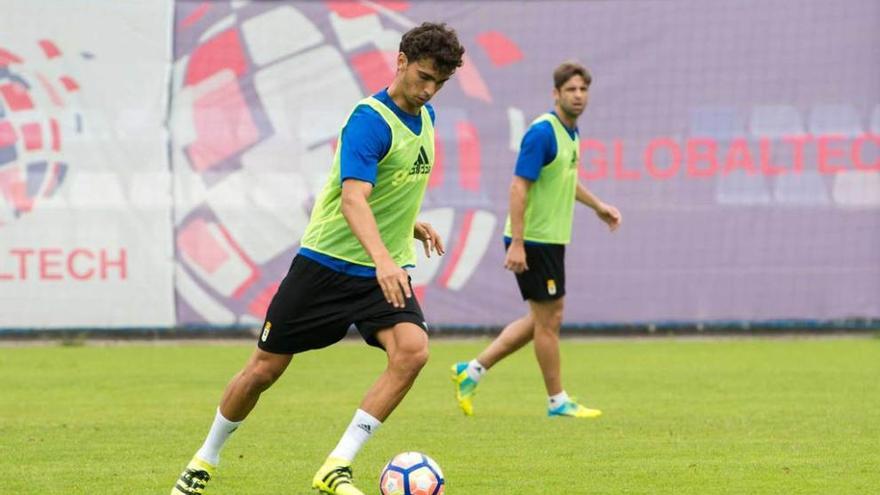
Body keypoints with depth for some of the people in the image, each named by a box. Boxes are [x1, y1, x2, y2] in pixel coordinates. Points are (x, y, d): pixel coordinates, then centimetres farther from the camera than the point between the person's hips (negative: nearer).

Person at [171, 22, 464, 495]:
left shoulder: (424, 118, 8)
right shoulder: (370, 120, -18)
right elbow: (353, 198, -34)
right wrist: (382, 259, -48)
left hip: (385, 272, 6)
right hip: (327, 262, -6)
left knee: (413, 349, -23)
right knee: (264, 368, 2)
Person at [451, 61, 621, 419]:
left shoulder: (570, 132, 11)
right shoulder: (542, 132, -17)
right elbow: (519, 186, -22)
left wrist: (598, 206, 36)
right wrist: (517, 243, -26)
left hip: (551, 240, 10)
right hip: (533, 240, -10)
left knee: (543, 319, 14)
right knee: (548, 319, -1)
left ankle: (473, 370, 18)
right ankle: (558, 401, 9)